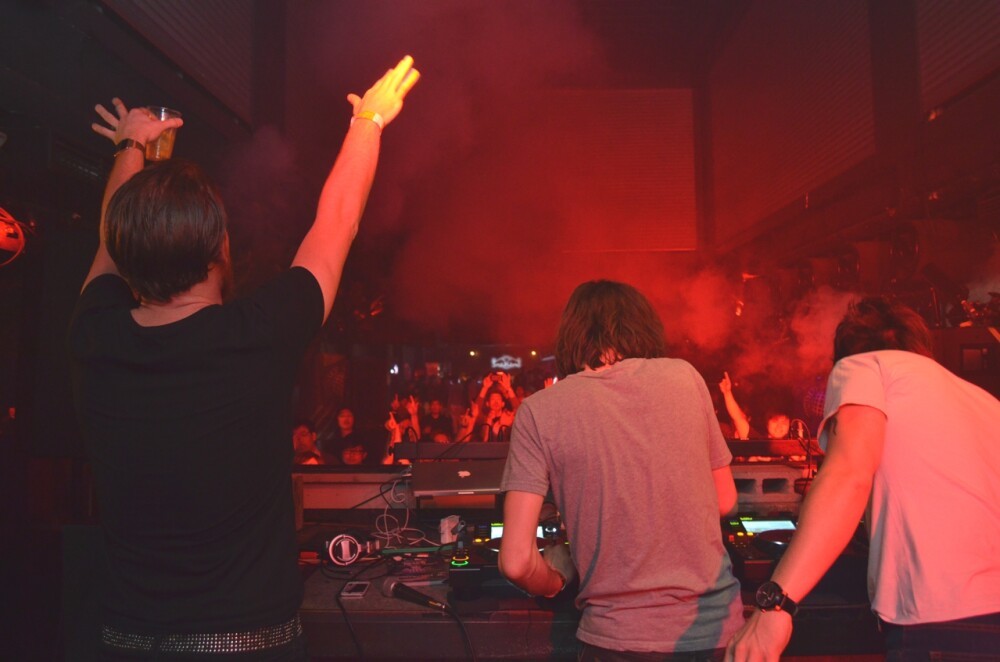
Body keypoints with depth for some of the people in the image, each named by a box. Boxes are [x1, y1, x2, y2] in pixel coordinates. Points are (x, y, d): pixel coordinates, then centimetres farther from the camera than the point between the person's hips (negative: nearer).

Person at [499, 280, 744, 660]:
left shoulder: (539, 412, -9)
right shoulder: (684, 376, -2)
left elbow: (517, 561, -13)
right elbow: (725, 501, 9)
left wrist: (553, 583, 7)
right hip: (716, 626, 3)